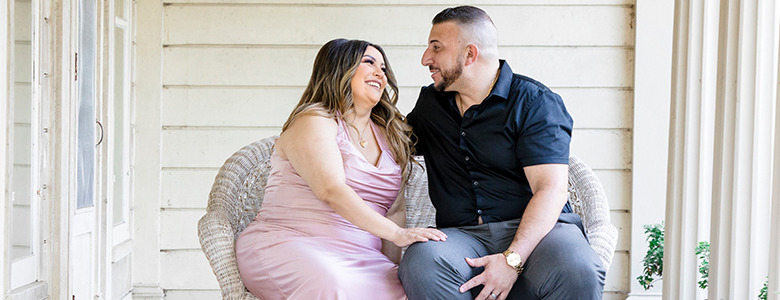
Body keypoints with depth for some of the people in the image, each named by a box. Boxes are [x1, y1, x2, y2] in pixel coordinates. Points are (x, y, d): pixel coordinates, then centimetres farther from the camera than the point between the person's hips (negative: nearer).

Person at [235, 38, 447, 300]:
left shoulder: (389, 136, 20)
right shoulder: (313, 121, -2)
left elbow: (395, 208, 15)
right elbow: (331, 190, -18)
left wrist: (393, 267, 0)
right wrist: (396, 233, -25)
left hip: (358, 257, 5)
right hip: (288, 245, -5)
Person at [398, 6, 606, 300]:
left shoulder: (536, 102, 1)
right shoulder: (429, 104, 19)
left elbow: (551, 189, -10)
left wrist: (513, 258, -24)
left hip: (533, 230, -3)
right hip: (463, 234, 3)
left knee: (577, 272, -38)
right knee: (421, 262, -33)